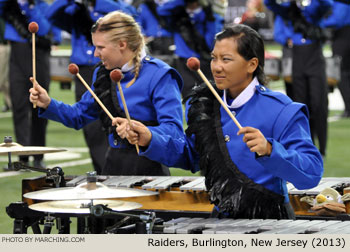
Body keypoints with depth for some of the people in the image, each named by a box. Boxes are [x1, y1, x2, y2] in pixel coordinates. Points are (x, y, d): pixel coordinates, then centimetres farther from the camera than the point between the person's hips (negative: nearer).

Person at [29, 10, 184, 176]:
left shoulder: (159, 75, -10)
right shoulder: (104, 74, 13)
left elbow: (174, 131, -19)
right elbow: (78, 116, 22)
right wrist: (48, 104, 5)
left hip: (148, 170, -6)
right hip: (113, 166, 6)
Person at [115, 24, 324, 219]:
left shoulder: (281, 111, -14)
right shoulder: (207, 105, 7)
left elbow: (312, 173, -20)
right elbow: (192, 154, 21)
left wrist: (268, 150, -36)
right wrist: (150, 141, 6)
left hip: (268, 223, -6)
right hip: (222, 218, 6)